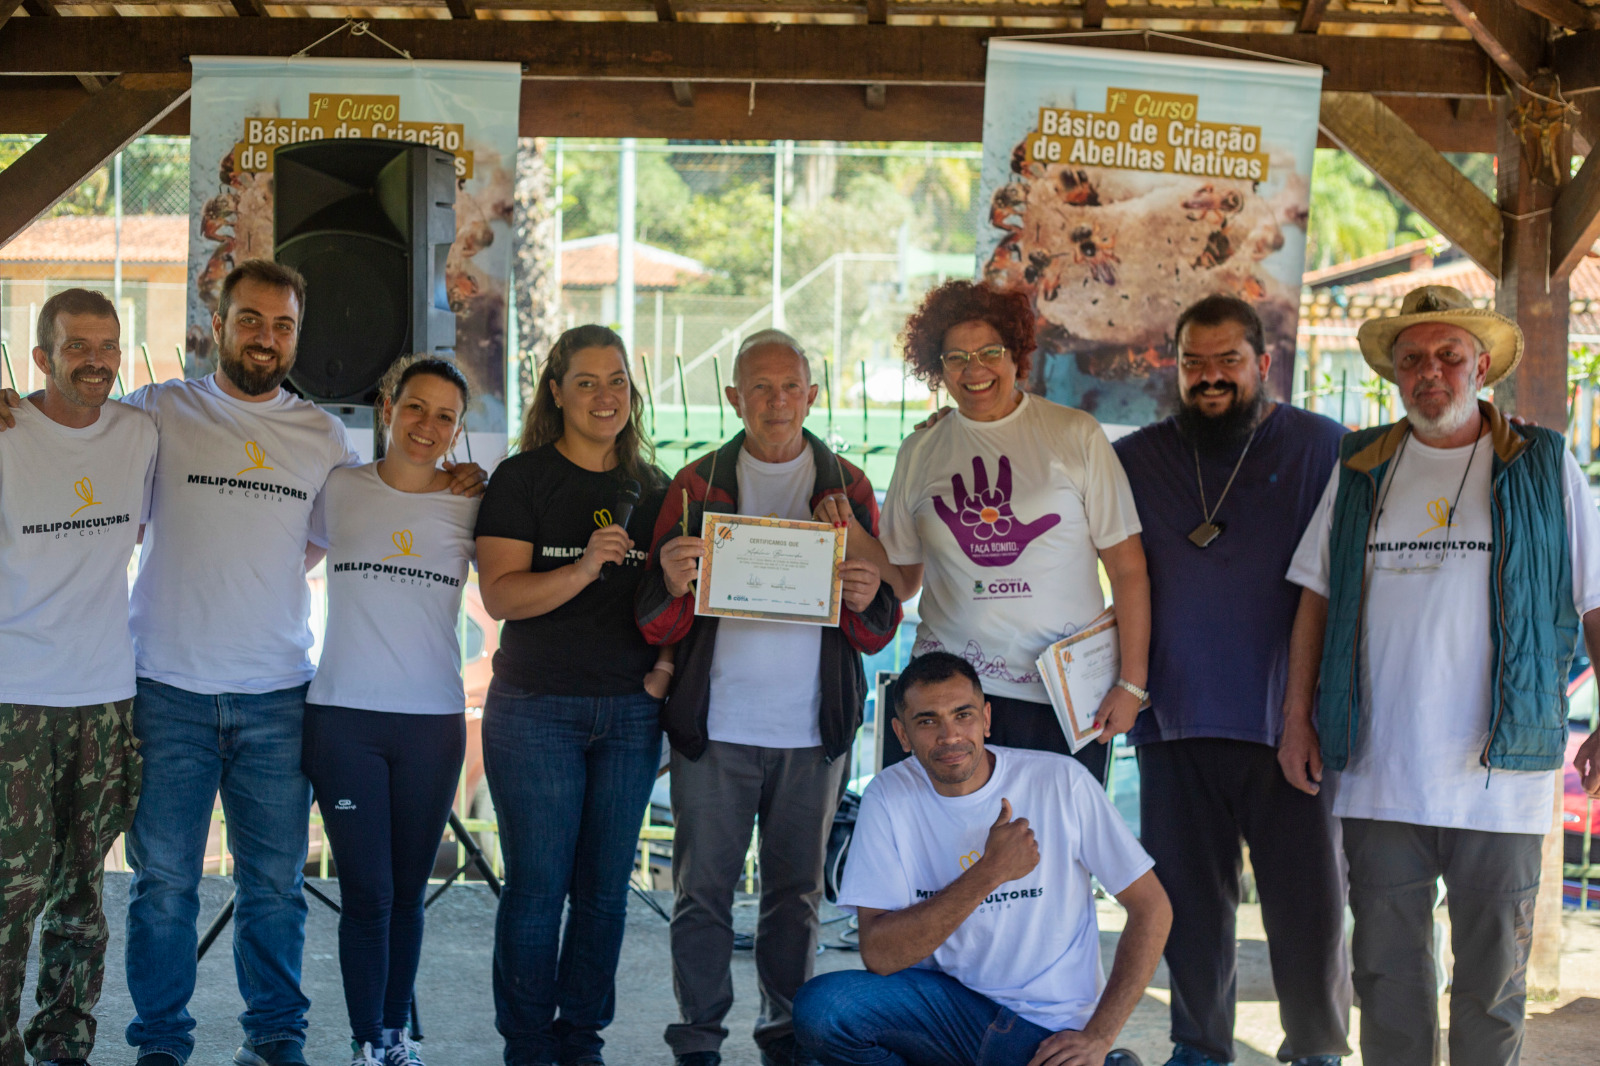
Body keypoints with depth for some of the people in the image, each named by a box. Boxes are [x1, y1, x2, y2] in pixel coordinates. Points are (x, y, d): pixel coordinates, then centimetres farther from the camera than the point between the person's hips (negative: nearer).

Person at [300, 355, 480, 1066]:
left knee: (407, 893, 9)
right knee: (366, 892, -4)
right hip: (344, 715, -1)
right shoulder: (339, 490, 4)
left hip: (433, 720, 1)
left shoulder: (469, 505, 5)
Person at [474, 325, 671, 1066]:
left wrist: (670, 659, 0)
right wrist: (585, 568, -25)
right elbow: (500, 595, -11)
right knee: (537, 887, -2)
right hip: (536, 708, -4)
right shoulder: (522, 479, -2)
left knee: (605, 888, 7)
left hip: (631, 712, 4)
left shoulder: (653, 489, 11)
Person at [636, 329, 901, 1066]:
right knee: (703, 888, 2)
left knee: (797, 891, 9)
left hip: (813, 728, 1)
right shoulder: (698, 484, 6)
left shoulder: (847, 488, 8)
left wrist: (867, 602, -16)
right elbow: (656, 624, 3)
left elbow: (878, 631, 7)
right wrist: (671, 586, -20)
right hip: (714, 727, -1)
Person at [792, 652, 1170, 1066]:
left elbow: (1151, 907, -4)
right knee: (819, 1008, -22)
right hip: (950, 997, 2)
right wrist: (990, 872, -22)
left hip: (1049, 1027, -2)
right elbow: (879, 955, -14)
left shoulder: (1061, 781, -10)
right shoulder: (890, 796, -6)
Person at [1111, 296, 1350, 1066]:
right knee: (1190, 901, 10)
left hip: (1287, 717, -2)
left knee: (1308, 901, 0)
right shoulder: (1136, 460, 10)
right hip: (1177, 719, 3)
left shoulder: (1323, 448, 1)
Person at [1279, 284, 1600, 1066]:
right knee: (1386, 971, 7)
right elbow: (1317, 598, 13)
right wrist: (1297, 719, 7)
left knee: (1493, 974, 4)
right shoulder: (1358, 470, 11)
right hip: (1378, 771, 2)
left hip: (1500, 771, -2)